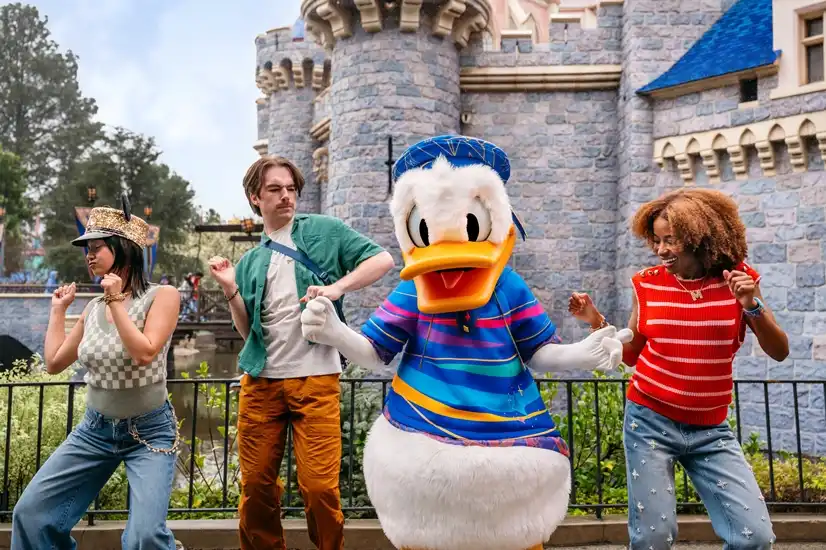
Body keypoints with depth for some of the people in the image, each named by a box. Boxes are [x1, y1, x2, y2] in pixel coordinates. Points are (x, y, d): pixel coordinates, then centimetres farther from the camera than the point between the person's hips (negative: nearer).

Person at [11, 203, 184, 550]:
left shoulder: (161, 296, -10)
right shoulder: (93, 307, 6)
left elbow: (144, 353, -23)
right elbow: (54, 363, 12)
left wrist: (117, 301, -18)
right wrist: (58, 309, 12)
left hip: (149, 433, -6)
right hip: (95, 429, 6)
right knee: (30, 513, 4)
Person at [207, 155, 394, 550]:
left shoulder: (324, 230, 5)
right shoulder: (251, 262, 15)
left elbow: (382, 260, -3)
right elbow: (247, 331, 13)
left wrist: (336, 287, -16)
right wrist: (230, 289, -2)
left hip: (315, 380, -3)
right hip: (261, 382, 4)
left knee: (320, 487, -3)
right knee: (256, 486, 10)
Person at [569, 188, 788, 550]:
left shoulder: (737, 279, -3)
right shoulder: (648, 283, -3)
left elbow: (779, 352, -4)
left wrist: (752, 306, -20)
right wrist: (597, 322, -8)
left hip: (710, 430, 1)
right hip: (650, 422, -1)